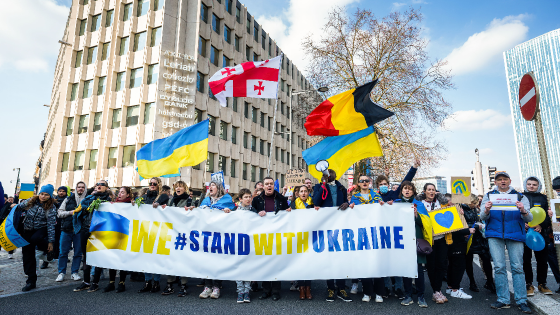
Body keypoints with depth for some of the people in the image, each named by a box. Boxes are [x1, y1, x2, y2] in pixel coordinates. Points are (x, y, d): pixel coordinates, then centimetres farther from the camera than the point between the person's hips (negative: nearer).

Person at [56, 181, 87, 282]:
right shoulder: (68, 199, 9)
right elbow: (60, 212, 6)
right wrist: (70, 212, -9)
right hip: (67, 229, 1)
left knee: (78, 252, 5)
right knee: (63, 252, 5)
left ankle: (75, 272, 16)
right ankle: (61, 273, 17)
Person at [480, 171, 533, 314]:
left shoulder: (520, 197, 10)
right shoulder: (488, 196, 11)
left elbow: (529, 219, 1)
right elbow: (483, 218, 3)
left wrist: (523, 211, -21)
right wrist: (486, 211, -19)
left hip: (515, 234, 0)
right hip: (495, 235, 0)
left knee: (517, 267, 0)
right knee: (499, 267, -1)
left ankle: (521, 301, 10)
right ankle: (503, 300, 6)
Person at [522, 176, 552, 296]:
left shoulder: (543, 198, 12)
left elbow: (548, 215, 6)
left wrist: (541, 225, -11)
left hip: (540, 232, 2)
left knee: (542, 259, 5)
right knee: (526, 259, 1)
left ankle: (542, 284, 19)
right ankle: (529, 284, 9)